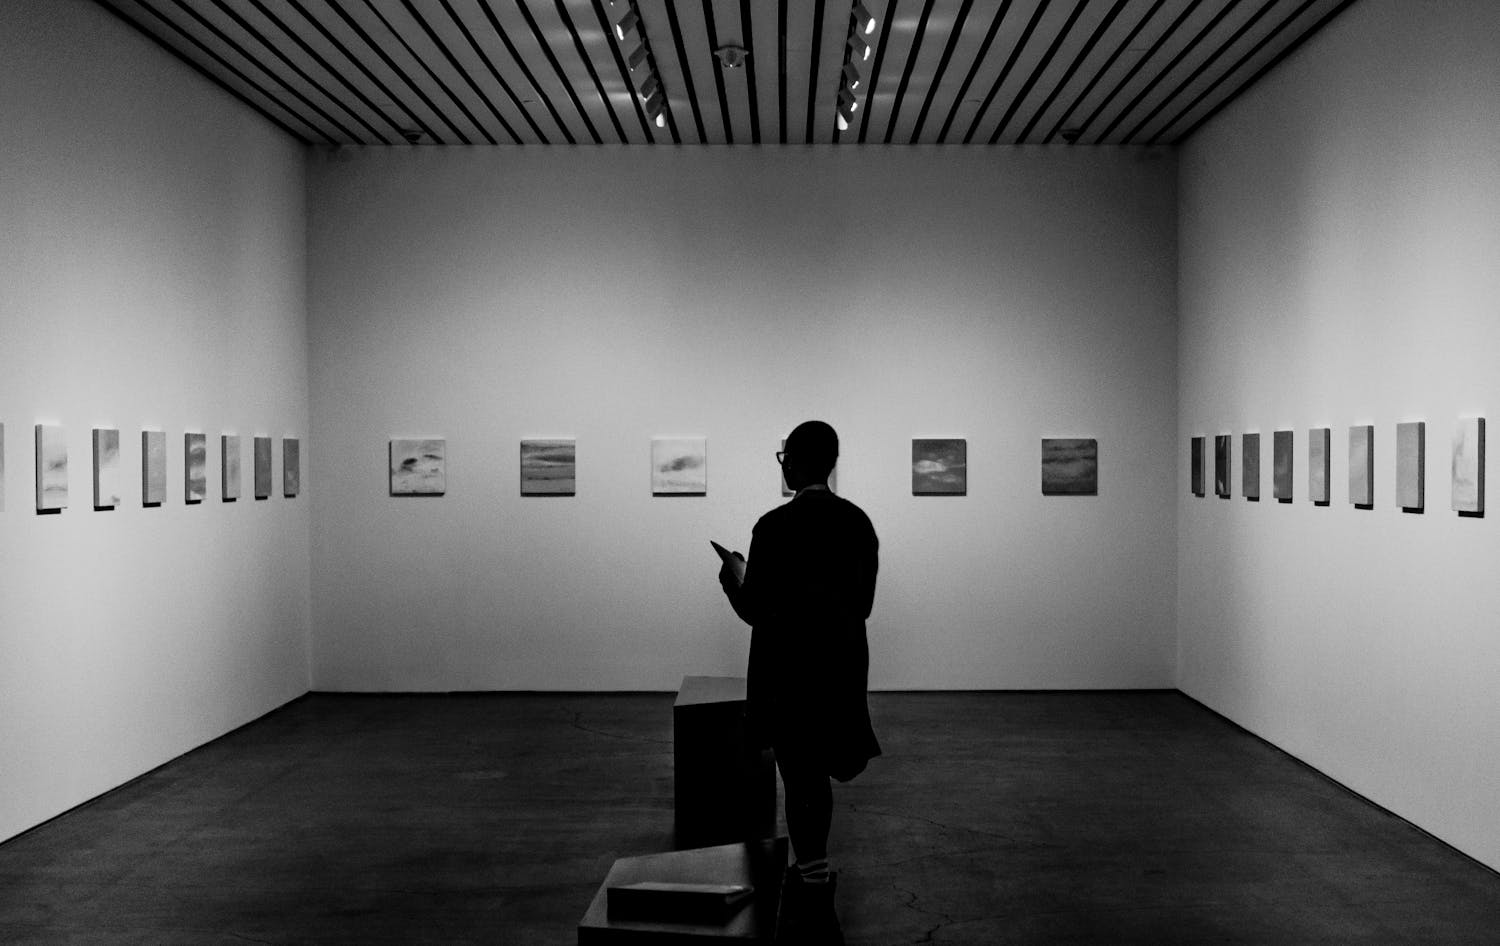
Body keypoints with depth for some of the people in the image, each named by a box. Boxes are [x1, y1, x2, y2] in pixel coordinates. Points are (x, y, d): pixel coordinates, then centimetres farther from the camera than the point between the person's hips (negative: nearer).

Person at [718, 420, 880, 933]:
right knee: (815, 774, 21)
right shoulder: (859, 522, 1)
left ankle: (816, 890, 13)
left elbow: (753, 611, -15)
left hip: (789, 670, -6)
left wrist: (731, 580, 5)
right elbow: (863, 604, 8)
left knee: (800, 776, 5)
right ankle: (814, 874, 32)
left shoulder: (776, 526, -18)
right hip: (843, 666, 6)